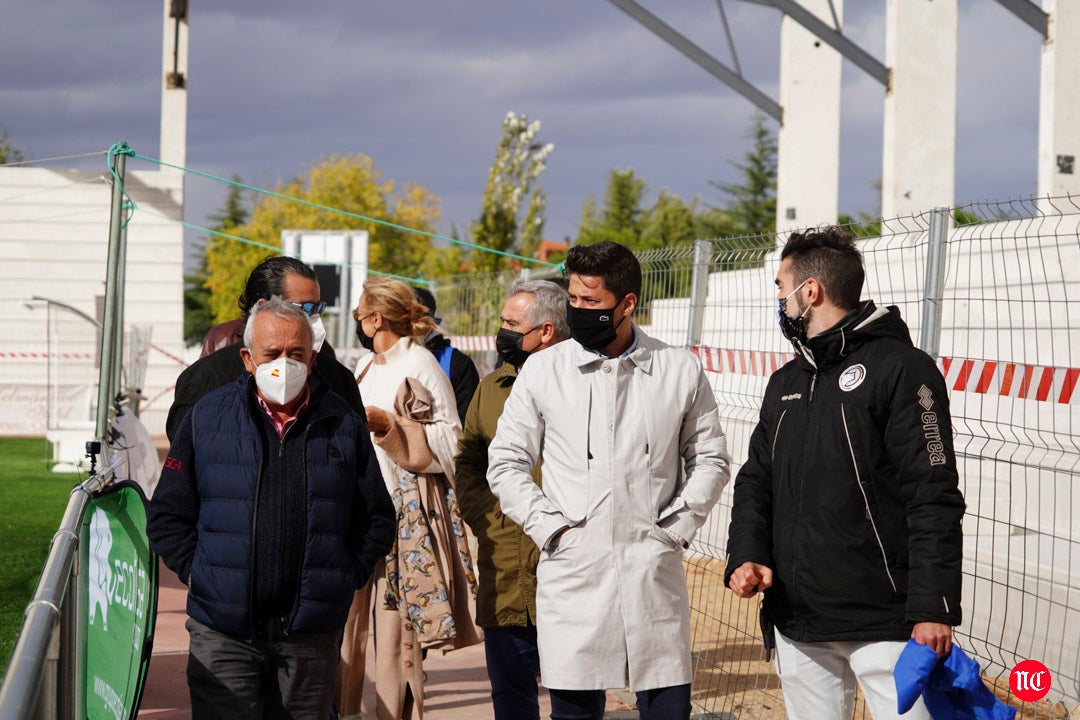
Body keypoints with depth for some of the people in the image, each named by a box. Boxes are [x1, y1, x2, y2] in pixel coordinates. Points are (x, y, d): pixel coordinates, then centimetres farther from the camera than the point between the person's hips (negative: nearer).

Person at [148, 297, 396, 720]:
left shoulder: (343, 426, 6)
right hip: (224, 633, -1)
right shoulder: (206, 418, 4)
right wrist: (197, 572, -2)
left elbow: (377, 519, 12)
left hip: (311, 636, 1)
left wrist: (345, 578, 2)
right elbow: (167, 516, 8)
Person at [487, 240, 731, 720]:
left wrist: (679, 525, 0)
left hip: (655, 571, 0)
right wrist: (548, 527, -3)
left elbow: (709, 459, 13)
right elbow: (505, 463, 7)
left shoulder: (681, 370, 3)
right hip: (572, 573, 0)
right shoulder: (544, 370, 3)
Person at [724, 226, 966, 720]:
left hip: (884, 624, -7)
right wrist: (747, 556, -1)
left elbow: (935, 499, -13)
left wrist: (933, 610, -18)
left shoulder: (901, 368, -7)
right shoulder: (786, 383, 17)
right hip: (794, 623, 7)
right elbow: (756, 481, 20)